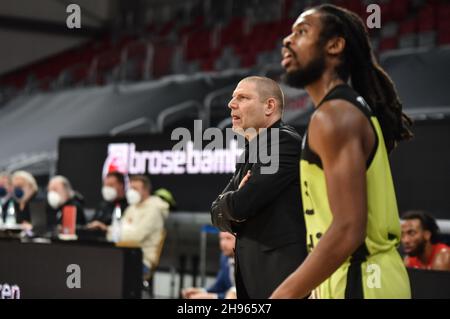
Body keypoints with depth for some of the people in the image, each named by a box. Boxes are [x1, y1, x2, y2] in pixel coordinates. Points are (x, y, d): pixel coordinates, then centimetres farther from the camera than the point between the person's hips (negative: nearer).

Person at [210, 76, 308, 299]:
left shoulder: (286, 142, -11)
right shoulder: (250, 154, 18)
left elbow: (242, 204, -18)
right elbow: (217, 213, 14)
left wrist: (230, 203, 4)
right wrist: (234, 213, -8)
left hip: (282, 275, -9)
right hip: (252, 275, 9)